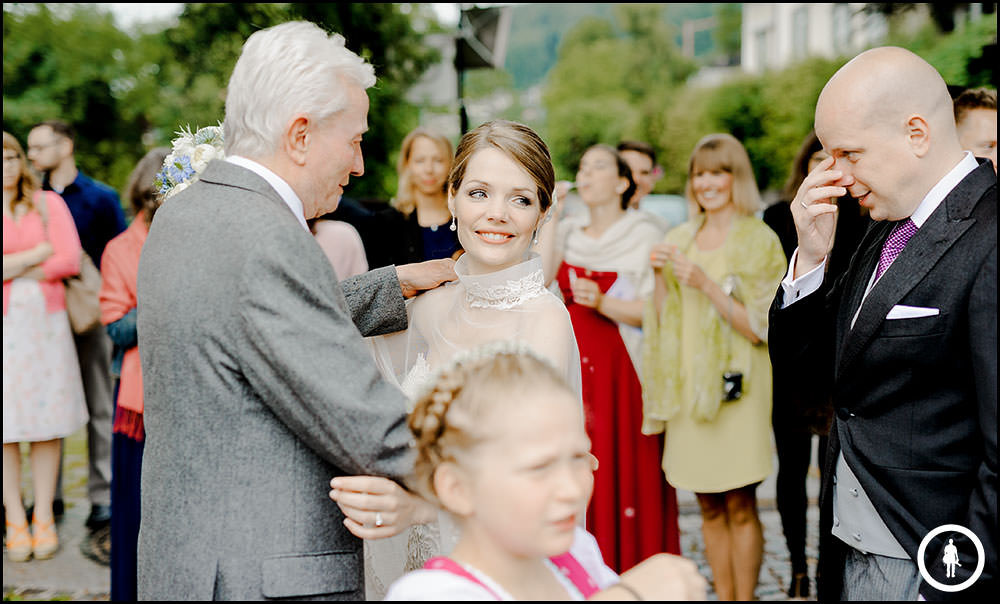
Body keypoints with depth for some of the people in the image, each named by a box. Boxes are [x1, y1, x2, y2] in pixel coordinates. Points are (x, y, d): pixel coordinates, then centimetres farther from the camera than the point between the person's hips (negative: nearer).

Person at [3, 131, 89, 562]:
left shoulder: (48, 203, 8)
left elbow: (70, 260, -3)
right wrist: (42, 251, -6)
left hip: (46, 322, 1)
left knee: (47, 422, 2)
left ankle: (44, 518, 10)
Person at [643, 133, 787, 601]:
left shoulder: (759, 240, -3)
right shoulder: (680, 239, 12)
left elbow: (759, 328, -10)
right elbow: (662, 322, 13)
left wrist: (706, 284, -18)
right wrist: (661, 277, -3)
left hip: (735, 384, -5)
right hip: (687, 384, 5)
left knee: (740, 507, -1)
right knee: (709, 507, 9)